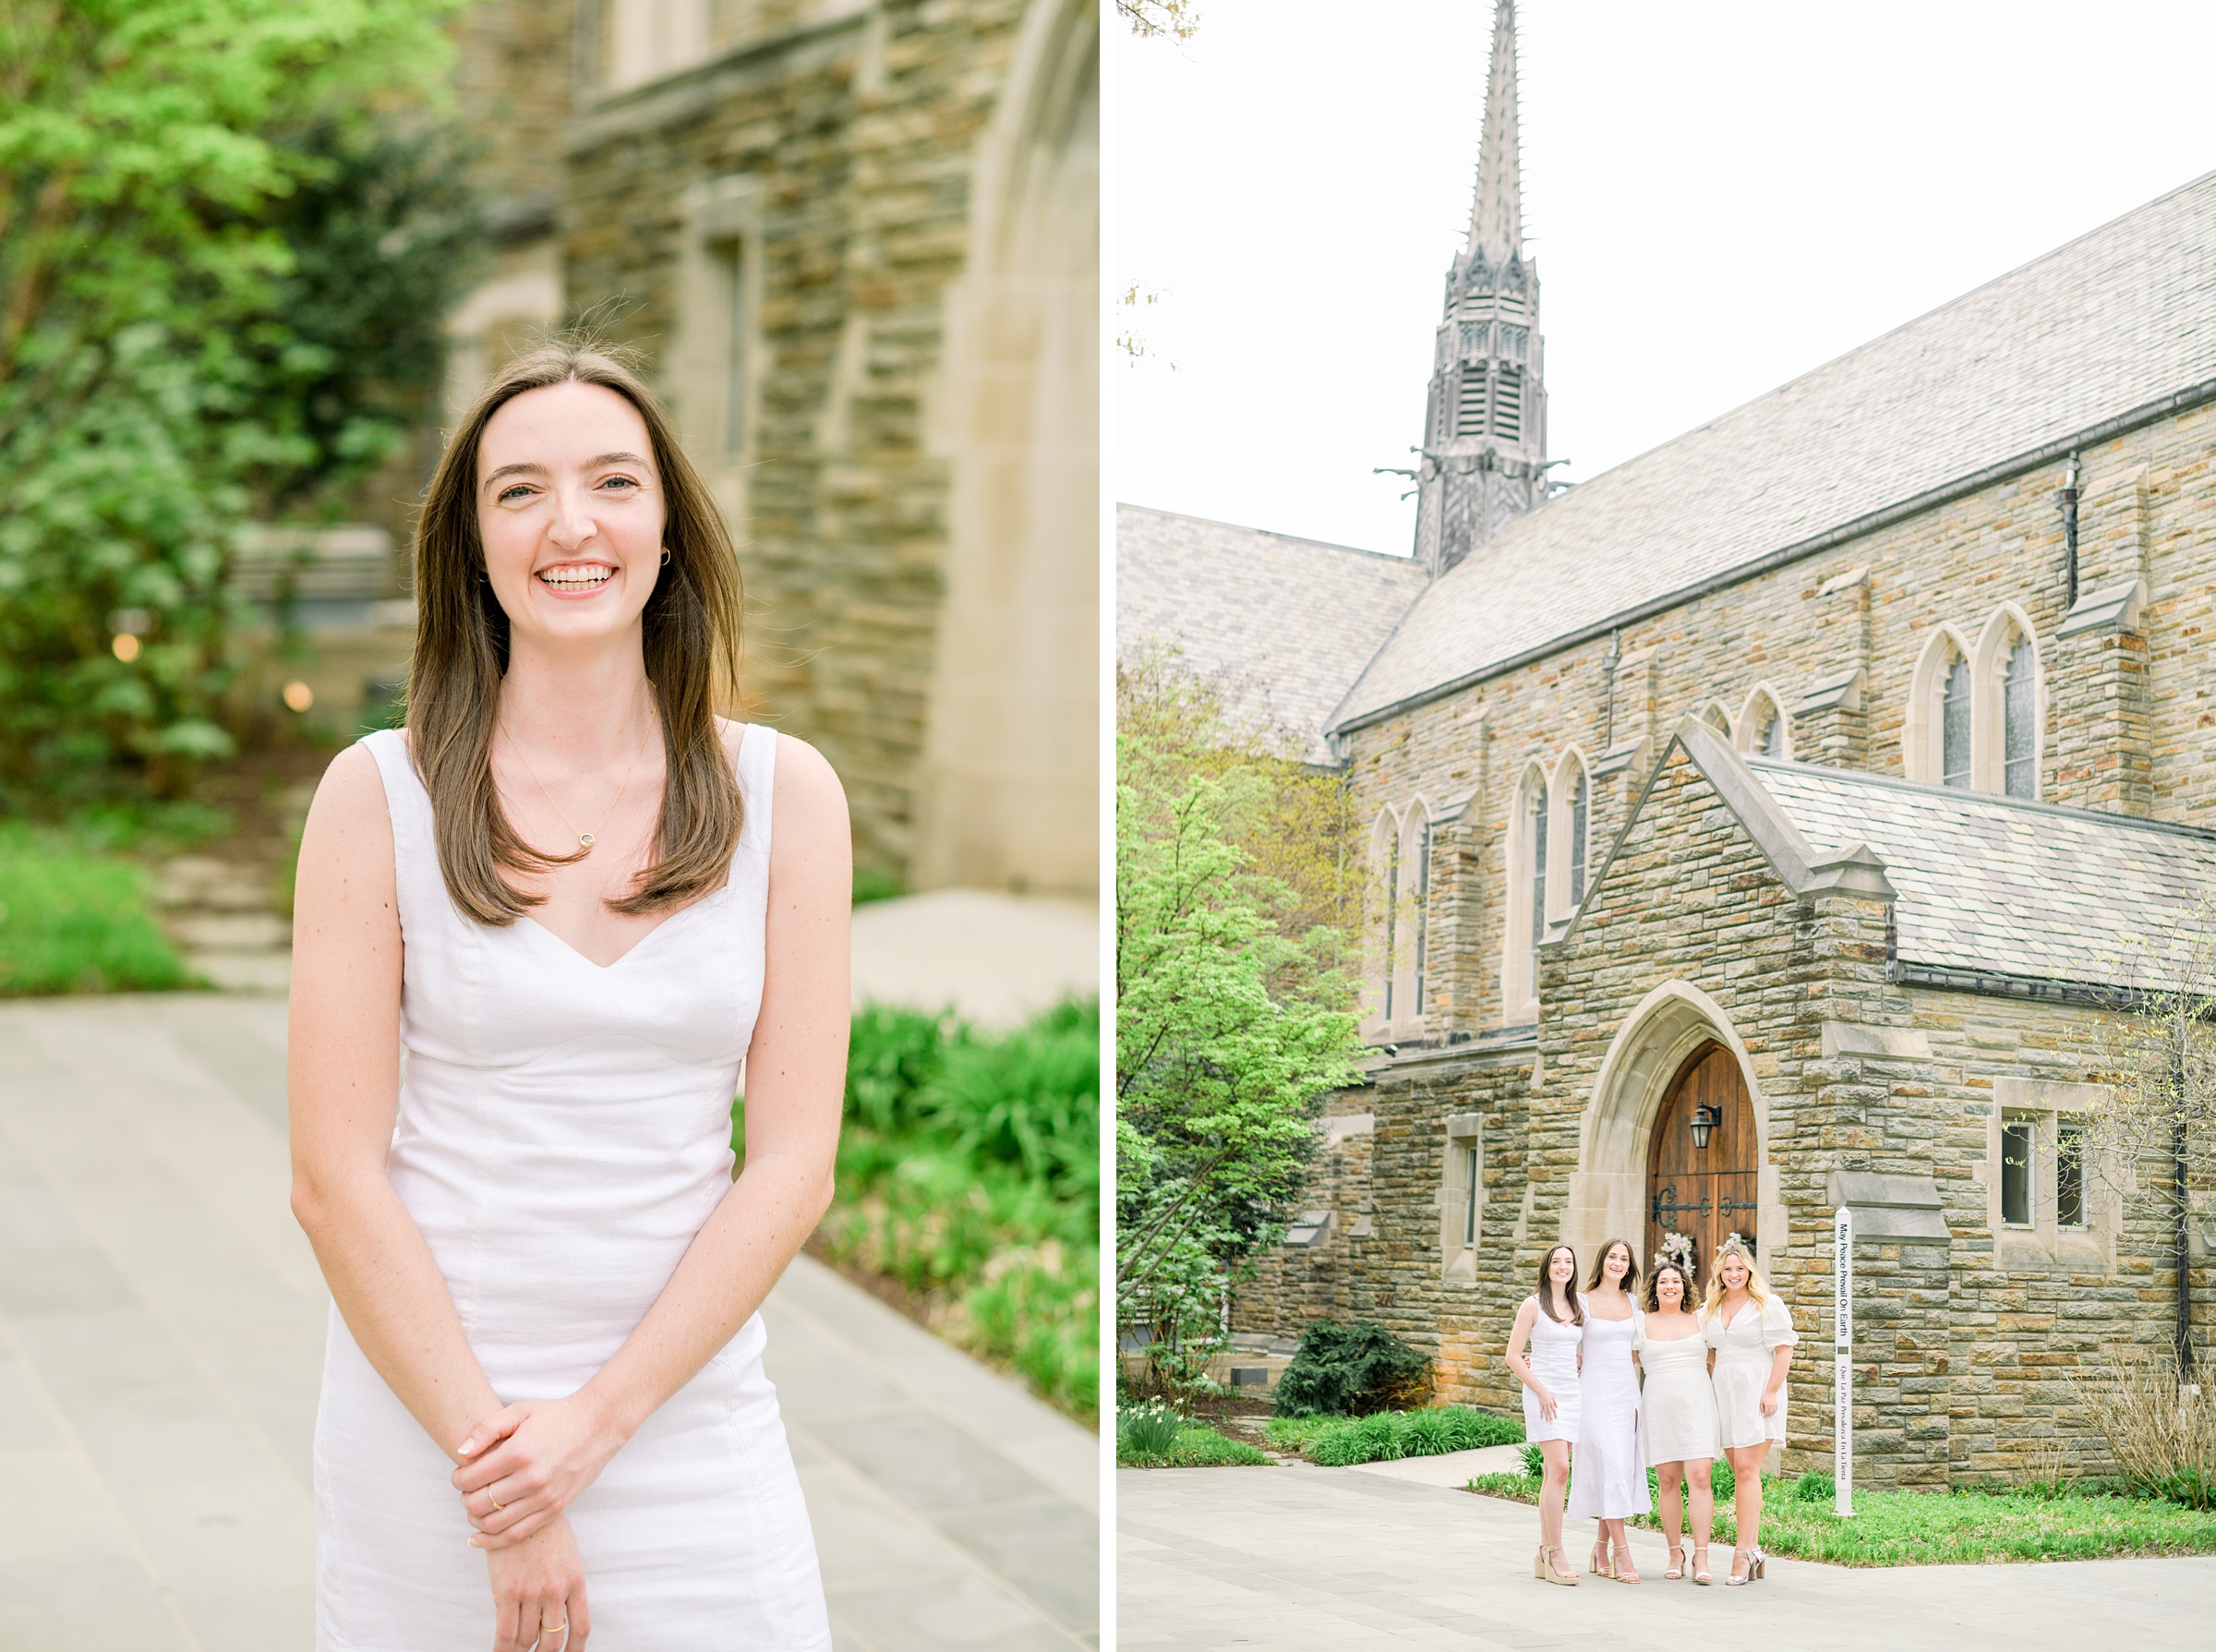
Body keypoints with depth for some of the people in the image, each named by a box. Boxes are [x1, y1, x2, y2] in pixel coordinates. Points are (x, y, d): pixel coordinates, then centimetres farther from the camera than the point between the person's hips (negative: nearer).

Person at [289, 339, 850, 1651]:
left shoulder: (784, 794, 0)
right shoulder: (381, 795, -4)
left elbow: (794, 1162, -3)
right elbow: (335, 1177, -6)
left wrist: (597, 1421, -10)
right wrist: (487, 1450, -11)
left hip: (688, 1414, 1)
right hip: (424, 1417, -1)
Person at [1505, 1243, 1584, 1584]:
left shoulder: (1577, 1307, 13)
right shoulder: (1533, 1305, -4)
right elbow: (1513, 1356, -6)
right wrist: (1541, 1390, -11)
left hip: (1571, 1393, 6)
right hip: (1544, 1393, -6)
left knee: (1554, 1474, 6)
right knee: (1559, 1469, -15)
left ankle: (1544, 1554, 10)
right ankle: (1556, 1554, -12)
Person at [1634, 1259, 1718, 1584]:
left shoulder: (1700, 1322, 12)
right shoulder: (1642, 1325, 10)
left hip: (1697, 1405, 0)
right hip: (1659, 1409, 0)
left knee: (1699, 1478, -11)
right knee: (1669, 1481, 0)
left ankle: (1701, 1558, -13)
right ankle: (1675, 1554, 10)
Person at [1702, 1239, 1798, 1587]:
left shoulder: (1767, 1306, -3)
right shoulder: (1710, 1309, 14)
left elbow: (1784, 1349, -8)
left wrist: (1771, 1391, -15)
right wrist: (1708, 1389, 14)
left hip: (1756, 1392, -6)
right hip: (1724, 1393, 6)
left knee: (1746, 1468, -13)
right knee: (1741, 1472, 6)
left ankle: (1744, 1551, -15)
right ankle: (1754, 1551, 10)